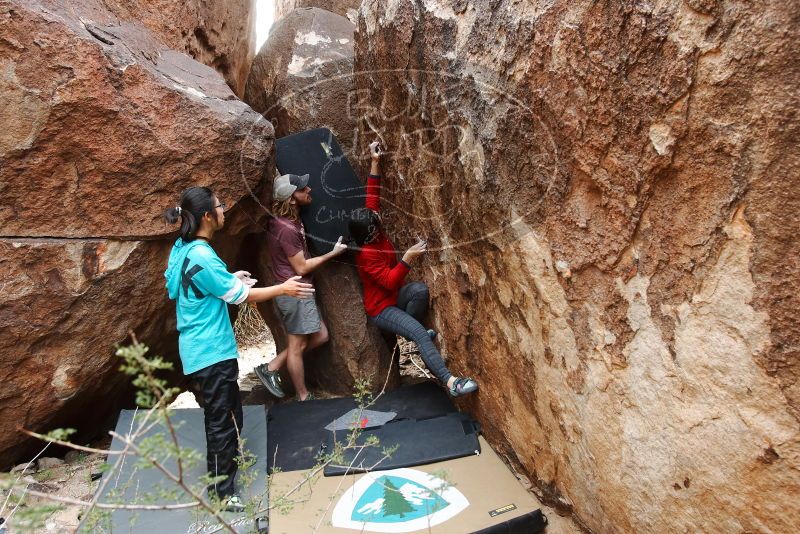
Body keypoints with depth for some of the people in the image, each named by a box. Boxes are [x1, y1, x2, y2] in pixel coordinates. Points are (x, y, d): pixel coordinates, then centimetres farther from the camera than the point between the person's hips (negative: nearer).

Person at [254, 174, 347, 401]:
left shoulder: (288, 218, 6)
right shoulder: (287, 228, -23)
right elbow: (301, 267, -17)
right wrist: (332, 253, -10)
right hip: (294, 292, -9)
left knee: (320, 336, 14)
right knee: (297, 346, 6)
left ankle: (271, 368, 21)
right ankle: (304, 398, 23)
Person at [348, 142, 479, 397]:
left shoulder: (373, 232, -2)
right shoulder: (367, 254, -24)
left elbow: (372, 197, -1)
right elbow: (390, 282, -27)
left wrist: (375, 162, -5)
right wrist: (408, 258, -35)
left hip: (396, 297, 8)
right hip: (381, 308, -8)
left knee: (419, 289, -26)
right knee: (421, 335, -26)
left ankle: (410, 330, -2)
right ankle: (450, 381, -31)